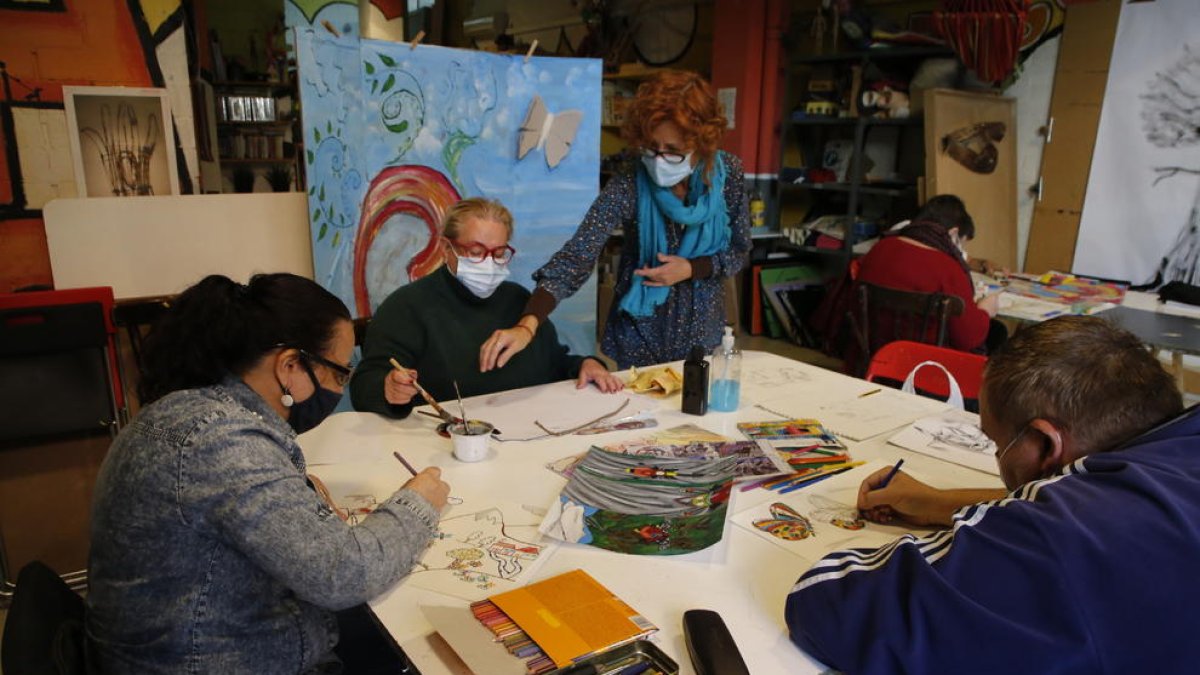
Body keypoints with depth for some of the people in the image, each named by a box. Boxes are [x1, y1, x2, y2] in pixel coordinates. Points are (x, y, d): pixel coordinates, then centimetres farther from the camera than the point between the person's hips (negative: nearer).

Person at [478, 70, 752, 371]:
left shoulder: (729, 174, -14)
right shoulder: (628, 187, -23)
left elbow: (739, 251, -2)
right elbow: (576, 256, -32)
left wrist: (691, 269, -21)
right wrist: (526, 326, -46)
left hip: (703, 330, 3)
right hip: (640, 334, -2)